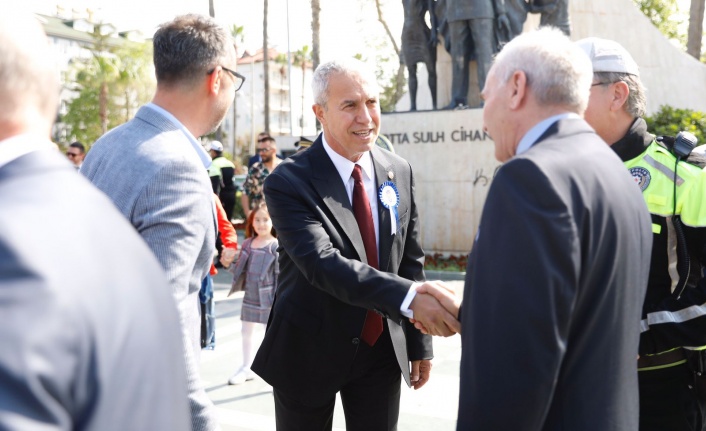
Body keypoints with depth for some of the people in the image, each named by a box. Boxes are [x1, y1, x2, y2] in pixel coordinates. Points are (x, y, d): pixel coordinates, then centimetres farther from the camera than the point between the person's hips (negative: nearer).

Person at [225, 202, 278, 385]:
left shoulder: (276, 246, -12)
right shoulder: (248, 244, 6)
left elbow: (280, 275, -13)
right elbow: (241, 269, 15)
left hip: (267, 300, -6)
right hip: (250, 298, 6)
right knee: (246, 332, 16)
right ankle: (246, 368, 32)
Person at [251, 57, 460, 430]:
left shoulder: (399, 172, 1)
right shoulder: (289, 182, -16)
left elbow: (410, 261, 7)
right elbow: (322, 263, -30)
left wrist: (419, 343, 7)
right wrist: (409, 297, -41)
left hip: (382, 348, 4)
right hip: (308, 353, -4)